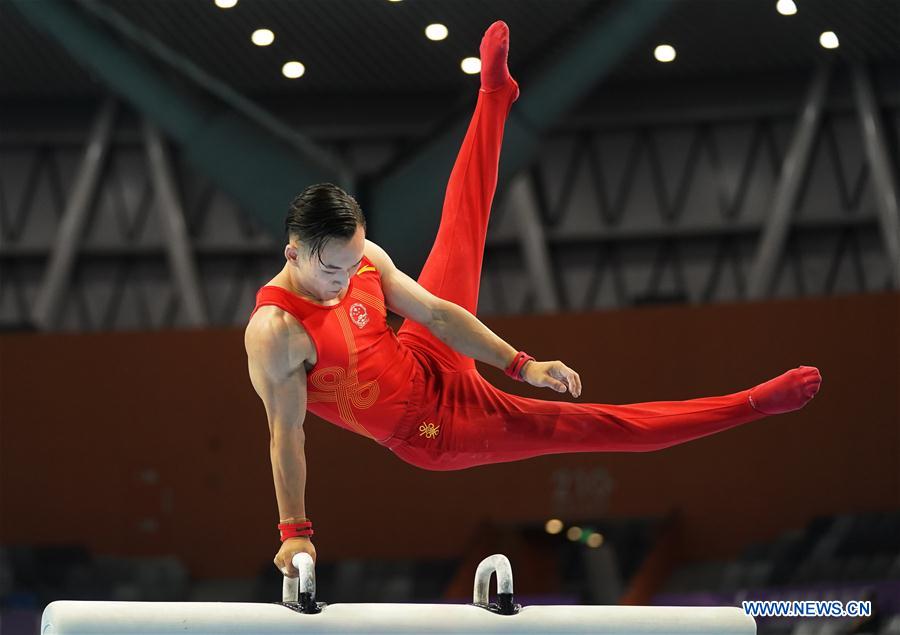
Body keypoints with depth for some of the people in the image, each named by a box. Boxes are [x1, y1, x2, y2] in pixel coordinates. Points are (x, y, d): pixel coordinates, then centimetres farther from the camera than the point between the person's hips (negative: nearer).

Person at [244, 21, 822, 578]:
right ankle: (754, 404, 1)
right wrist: (295, 532, -24)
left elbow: (434, 311, -4)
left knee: (461, 230, 14)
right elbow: (286, 434, -26)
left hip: (431, 364, 7)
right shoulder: (276, 332, -31)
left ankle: (495, 92, 37)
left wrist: (521, 364, -6)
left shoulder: (365, 256, -12)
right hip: (435, 434, -6)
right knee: (594, 424, -4)